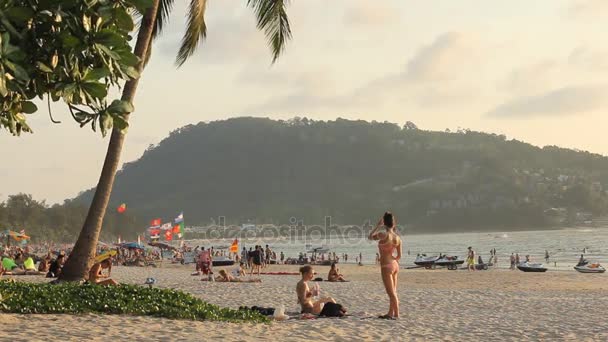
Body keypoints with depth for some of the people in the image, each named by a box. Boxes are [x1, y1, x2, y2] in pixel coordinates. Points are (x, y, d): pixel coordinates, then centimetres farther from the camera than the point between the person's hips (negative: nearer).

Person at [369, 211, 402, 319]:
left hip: (386, 266, -7)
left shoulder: (383, 235, -17)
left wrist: (378, 225, 3)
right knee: (393, 292, 15)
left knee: (391, 292, -2)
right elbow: (399, 256, 9)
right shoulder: (397, 238, 2)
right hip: (395, 265, 7)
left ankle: (396, 314, 1)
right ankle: (391, 313, 24)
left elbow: (370, 236, 1)